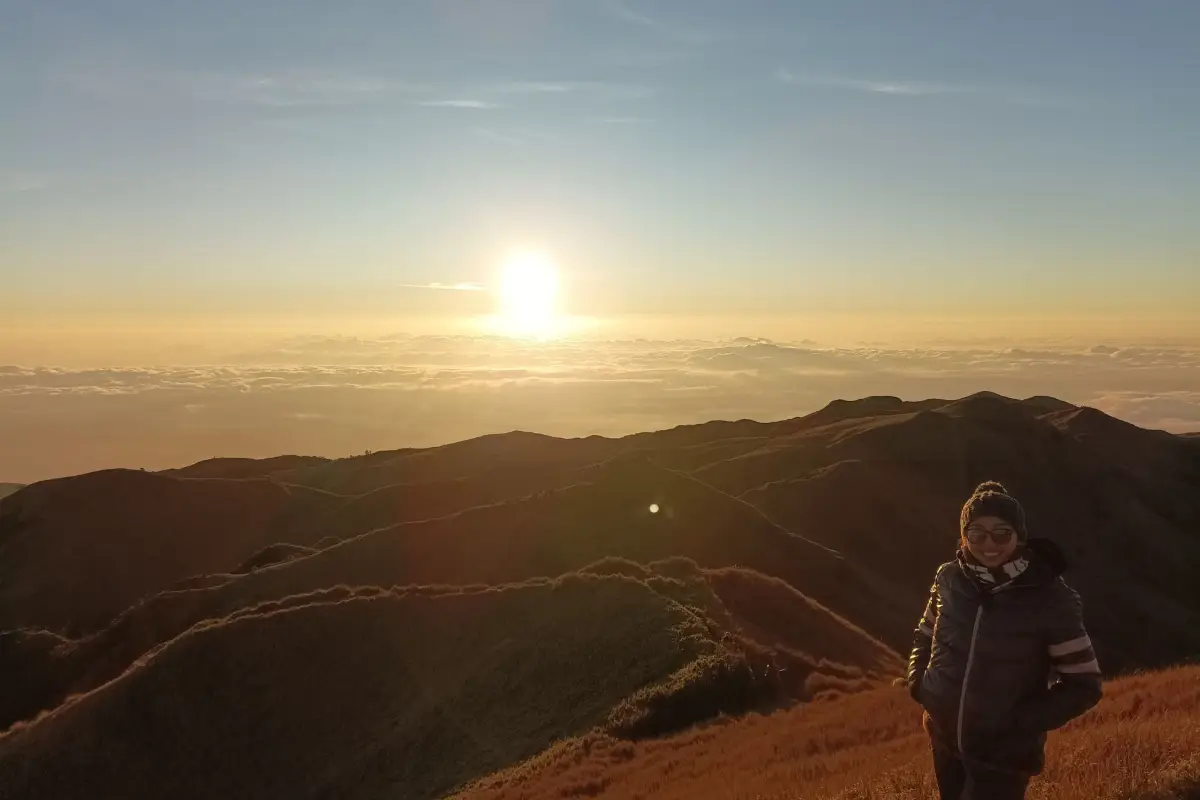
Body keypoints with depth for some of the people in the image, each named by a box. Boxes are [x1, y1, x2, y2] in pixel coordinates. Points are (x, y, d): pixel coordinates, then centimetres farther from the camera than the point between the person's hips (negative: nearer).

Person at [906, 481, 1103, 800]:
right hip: (945, 740, 4)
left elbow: (1083, 685, -10)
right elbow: (925, 636, 12)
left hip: (1004, 752, -4)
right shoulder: (950, 578, -6)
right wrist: (918, 682, -3)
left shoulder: (1051, 600, -17)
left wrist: (1021, 722, -18)